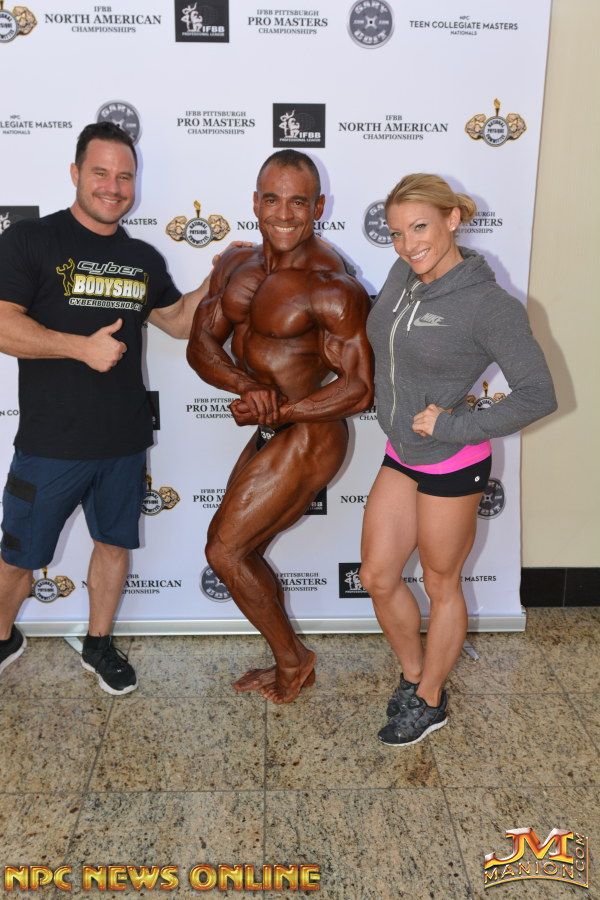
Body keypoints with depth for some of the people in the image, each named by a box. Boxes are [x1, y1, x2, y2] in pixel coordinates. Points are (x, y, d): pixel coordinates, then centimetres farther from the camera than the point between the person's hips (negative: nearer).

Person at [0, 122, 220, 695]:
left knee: (113, 542, 16)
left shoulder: (144, 259, 10)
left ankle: (98, 644, 37)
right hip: (51, 443, -4)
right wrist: (82, 346, -24)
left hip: (124, 440, 5)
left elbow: (179, 321, 18)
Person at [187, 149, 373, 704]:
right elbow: (201, 344, -2)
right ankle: (289, 666, 36)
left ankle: (293, 661, 20)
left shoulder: (333, 288, -20)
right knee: (242, 553, 17)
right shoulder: (236, 266, 3)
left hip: (307, 440, -8)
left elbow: (359, 388, -20)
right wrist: (247, 386, -21)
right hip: (272, 436, 8)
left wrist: (277, 412, -26)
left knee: (224, 550, -2)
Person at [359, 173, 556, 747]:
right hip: (400, 455, 7)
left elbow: (538, 394, -19)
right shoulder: (403, 275, -1)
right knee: (377, 576, 13)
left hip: (451, 465, -7)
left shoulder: (489, 305, -20)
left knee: (440, 585, 11)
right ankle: (413, 675, 37)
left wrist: (451, 428, -22)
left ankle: (429, 702, 33)